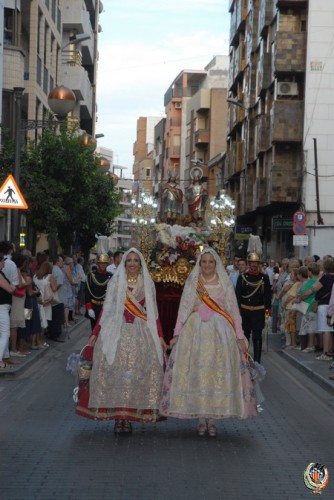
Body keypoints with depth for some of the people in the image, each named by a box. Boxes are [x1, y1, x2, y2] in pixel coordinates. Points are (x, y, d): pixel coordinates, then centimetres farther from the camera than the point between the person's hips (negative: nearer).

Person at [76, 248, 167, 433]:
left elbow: (153, 312, 10)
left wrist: (160, 336, 3)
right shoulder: (115, 282, 7)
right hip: (117, 333, -1)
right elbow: (106, 310, 5)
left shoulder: (148, 284, 10)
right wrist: (95, 333, -2)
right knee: (117, 372, -6)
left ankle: (128, 416, 2)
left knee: (137, 374, -5)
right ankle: (117, 417, -2)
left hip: (141, 334, 1)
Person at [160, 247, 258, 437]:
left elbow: (234, 311, 6)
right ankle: (201, 418, 5)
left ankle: (213, 418, 5)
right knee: (196, 374, -2)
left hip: (220, 333, 0)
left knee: (218, 375, -3)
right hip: (195, 333, 0)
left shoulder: (225, 284, 7)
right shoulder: (192, 283, 9)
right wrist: (177, 334, 1)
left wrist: (240, 336, 0)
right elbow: (183, 309, 7)